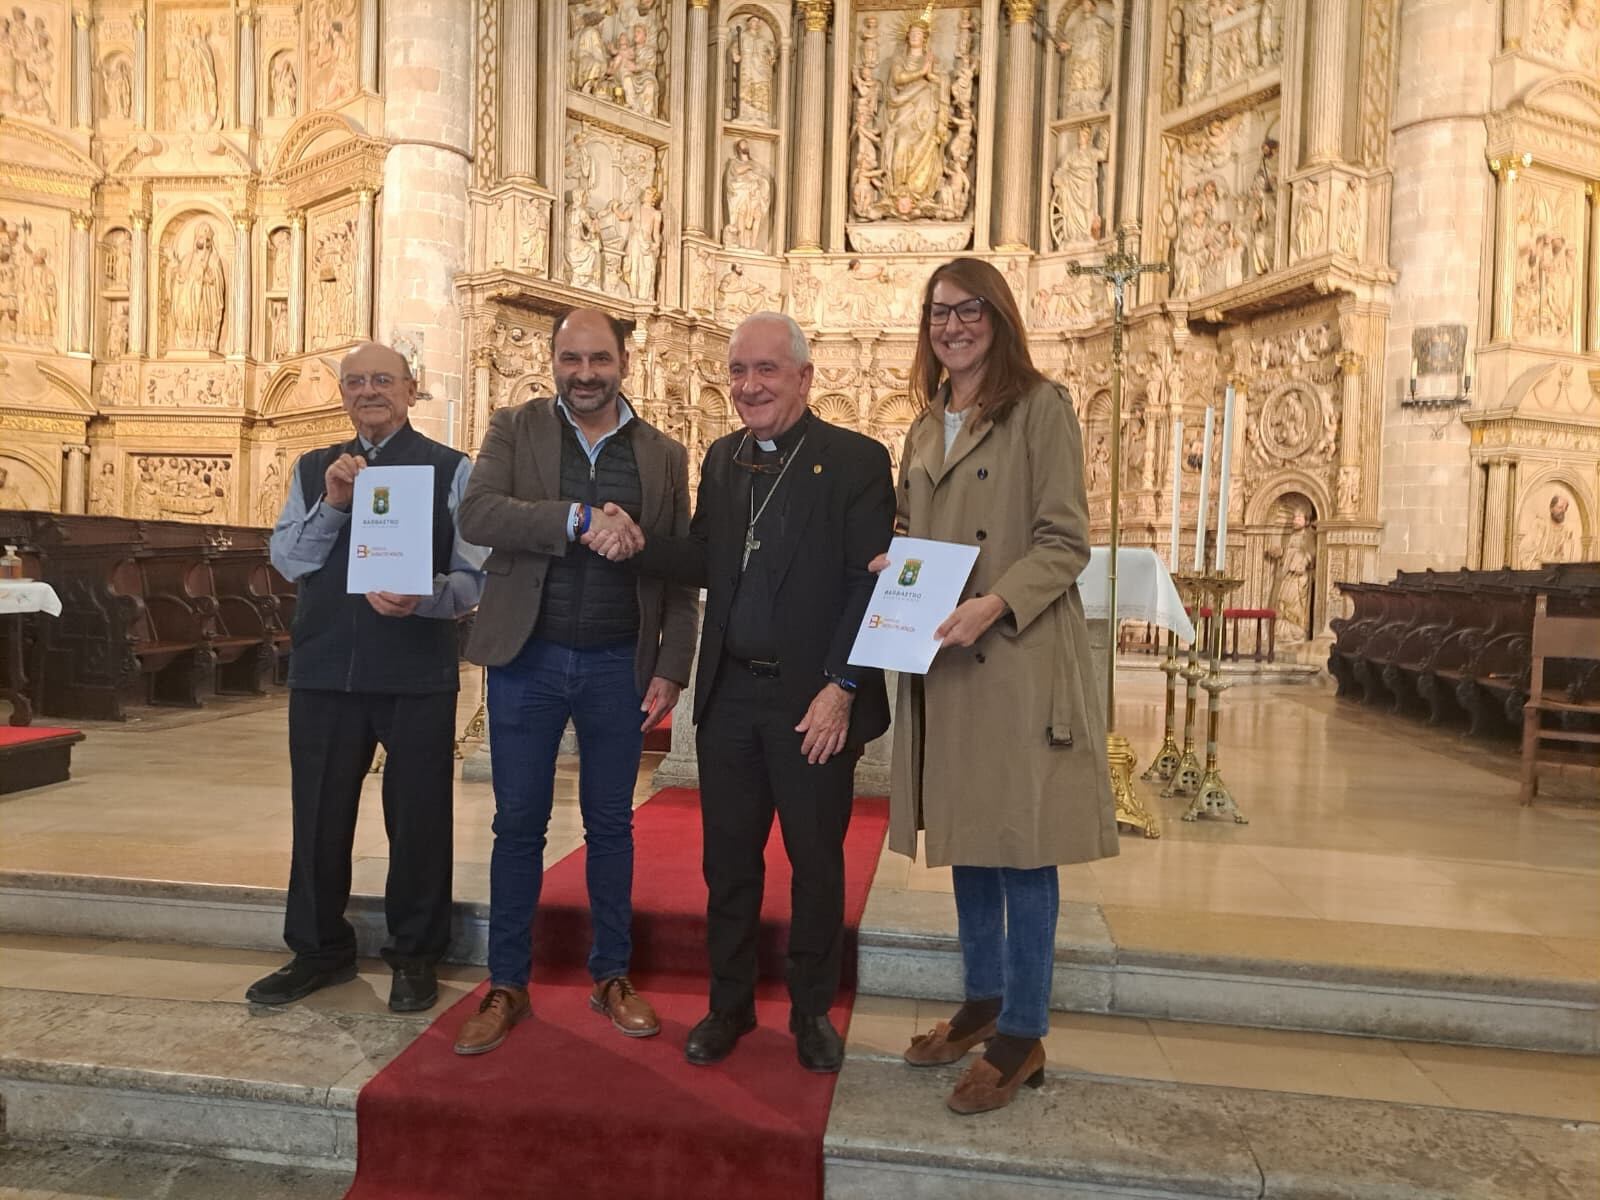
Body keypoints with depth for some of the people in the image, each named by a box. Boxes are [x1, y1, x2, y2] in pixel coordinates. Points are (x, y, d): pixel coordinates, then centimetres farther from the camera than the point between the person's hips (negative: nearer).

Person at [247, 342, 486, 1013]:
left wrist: (421, 599, -23)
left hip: (418, 674, -3)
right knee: (319, 815, 13)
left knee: (418, 819, 6)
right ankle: (319, 950, 32)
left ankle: (414, 956, 25)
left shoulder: (451, 470, 1)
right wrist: (332, 502, -10)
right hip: (324, 669, 4)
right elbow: (287, 560, 5)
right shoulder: (314, 470, 13)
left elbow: (472, 578, -4)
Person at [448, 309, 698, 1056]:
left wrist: (672, 670, -4)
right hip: (527, 660, -1)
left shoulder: (663, 456, 5)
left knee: (610, 824, 12)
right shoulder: (514, 431, 2)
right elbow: (476, 515, -16)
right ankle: (507, 986, 24)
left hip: (619, 666, 1)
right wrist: (582, 518, -24)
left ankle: (611, 976, 28)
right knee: (518, 825, 8)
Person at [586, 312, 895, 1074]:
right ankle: (729, 1004, 32)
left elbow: (872, 583, -11)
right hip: (729, 697, 5)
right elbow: (705, 564, 10)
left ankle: (811, 1011, 30)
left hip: (814, 701, -4)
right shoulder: (723, 459, 11)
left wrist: (841, 688, -17)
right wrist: (638, 545, -8)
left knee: (816, 861, 10)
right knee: (728, 860, 14)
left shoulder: (856, 460, -7)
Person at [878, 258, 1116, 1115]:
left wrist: (994, 605, -23)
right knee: (966, 838, 14)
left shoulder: (1040, 408, -5)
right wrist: (890, 566, 1)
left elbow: (1065, 542, -10)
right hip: (945, 659, 7)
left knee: (1022, 845, 1)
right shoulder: (926, 425, 16)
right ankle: (982, 1002, 31)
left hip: (1020, 657, -6)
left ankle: (1022, 1036, 15)